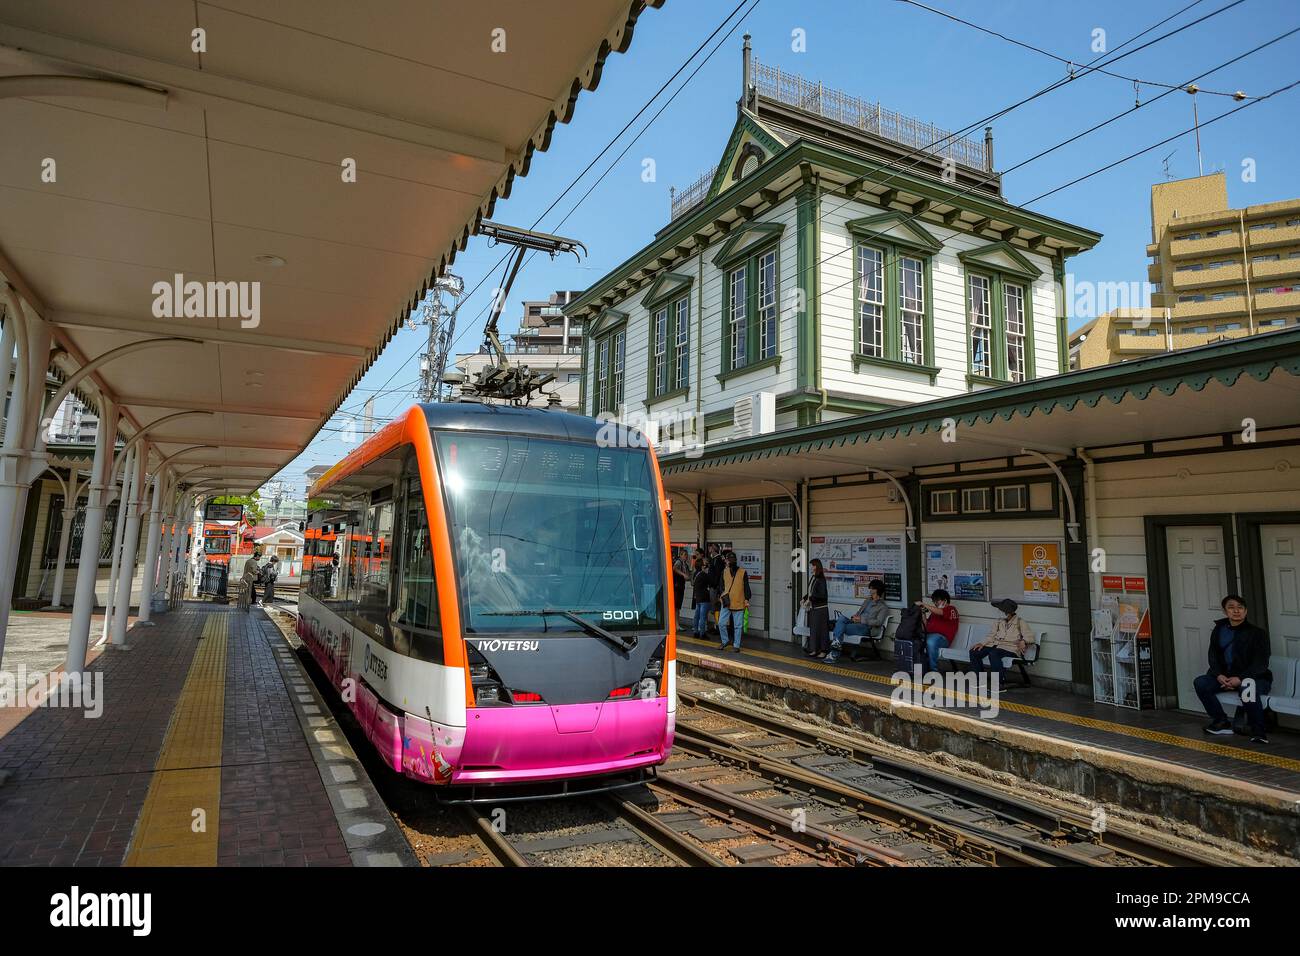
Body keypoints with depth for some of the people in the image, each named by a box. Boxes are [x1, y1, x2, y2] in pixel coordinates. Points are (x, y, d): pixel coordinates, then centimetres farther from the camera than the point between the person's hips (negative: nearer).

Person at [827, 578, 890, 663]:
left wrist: (861, 620, -14)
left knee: (840, 627, -27)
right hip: (856, 624, 7)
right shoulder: (867, 601, 29)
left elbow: (878, 622, -9)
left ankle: (834, 654, -26)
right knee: (841, 617, -25)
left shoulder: (883, 607, 4)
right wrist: (855, 617, 6)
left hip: (865, 628, -7)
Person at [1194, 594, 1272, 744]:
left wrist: (1240, 679, -24)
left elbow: (1261, 663, -11)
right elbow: (1213, 656, 7)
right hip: (1226, 676, 5)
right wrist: (1219, 675, -12)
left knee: (1248, 687, -39)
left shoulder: (1258, 632, -4)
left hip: (1256, 677, -5)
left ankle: (1259, 731, -26)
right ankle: (1221, 722, -9)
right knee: (1200, 683, -19)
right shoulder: (1218, 630, 9)